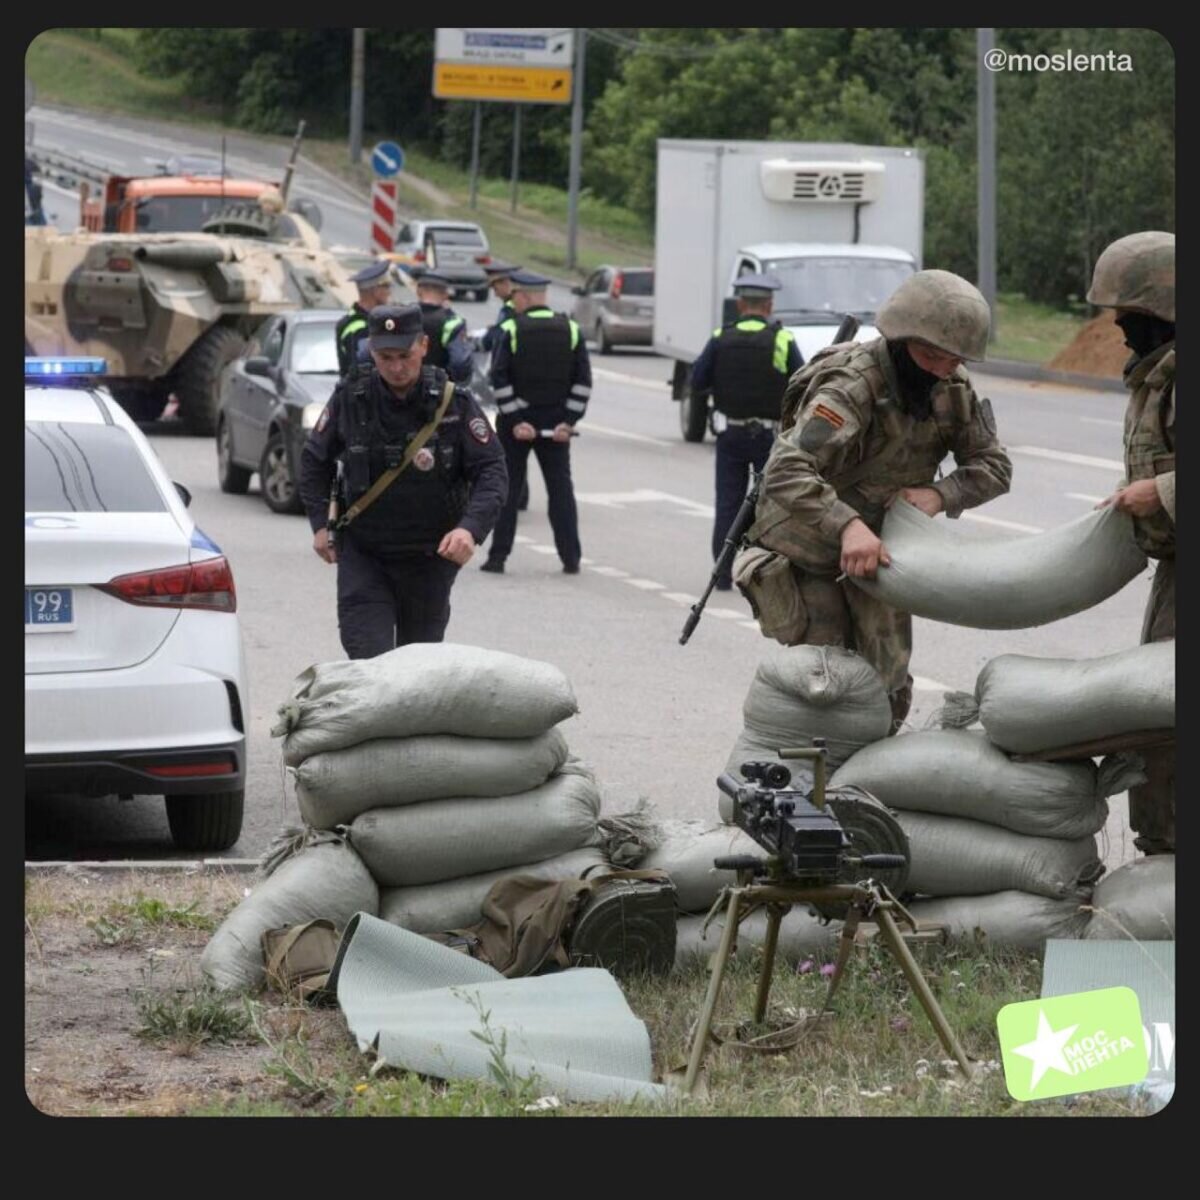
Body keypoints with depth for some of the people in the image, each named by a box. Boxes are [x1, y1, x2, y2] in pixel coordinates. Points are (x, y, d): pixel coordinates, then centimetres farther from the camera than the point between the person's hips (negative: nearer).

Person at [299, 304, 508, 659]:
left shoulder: (454, 403, -8)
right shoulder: (350, 399, -4)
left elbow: (492, 471, -8)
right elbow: (314, 461, 12)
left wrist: (471, 527, -25)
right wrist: (320, 524, 1)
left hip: (431, 555, 0)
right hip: (362, 554, 0)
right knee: (367, 658, -14)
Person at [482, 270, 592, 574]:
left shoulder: (511, 330, -9)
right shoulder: (570, 330, 1)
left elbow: (499, 379, -14)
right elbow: (583, 381, -2)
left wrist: (514, 421, -11)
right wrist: (569, 421, -3)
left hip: (516, 422, -2)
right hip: (555, 422, 3)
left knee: (507, 489, 5)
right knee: (561, 488, 8)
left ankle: (498, 556, 4)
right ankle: (571, 558, 6)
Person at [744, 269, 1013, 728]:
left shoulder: (951, 389, -6)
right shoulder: (851, 387, -29)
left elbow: (993, 466, 1)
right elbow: (786, 473, -41)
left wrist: (940, 494, -20)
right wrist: (847, 526, -55)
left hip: (878, 544, 6)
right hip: (811, 545, -6)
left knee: (888, 684, 7)